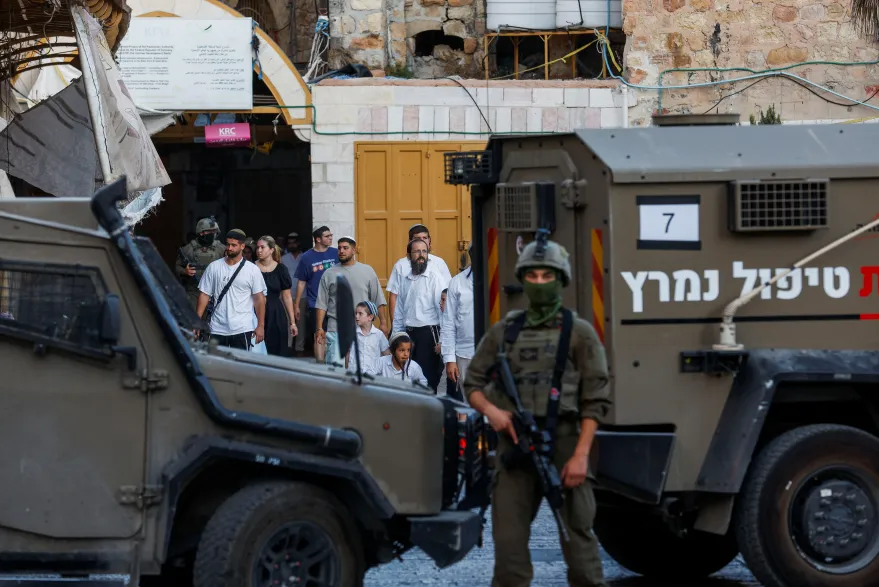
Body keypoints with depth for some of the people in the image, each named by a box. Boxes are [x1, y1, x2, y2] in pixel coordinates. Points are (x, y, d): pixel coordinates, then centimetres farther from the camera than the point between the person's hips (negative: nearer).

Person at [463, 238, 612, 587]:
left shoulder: (579, 333, 2)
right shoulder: (503, 332, 12)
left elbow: (595, 401, -3)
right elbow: (472, 384, 15)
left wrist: (581, 455, -12)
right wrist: (490, 410, -8)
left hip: (563, 444, -3)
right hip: (514, 445, 3)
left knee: (577, 537, -1)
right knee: (508, 540, -1)